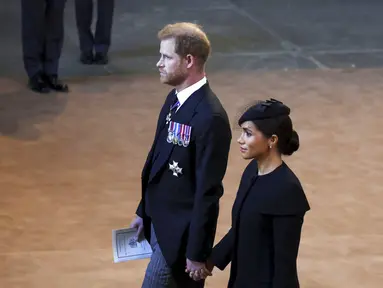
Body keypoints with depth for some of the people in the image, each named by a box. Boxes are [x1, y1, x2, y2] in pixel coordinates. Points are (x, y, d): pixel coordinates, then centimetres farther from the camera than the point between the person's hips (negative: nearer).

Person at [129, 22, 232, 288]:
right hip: (161, 221, 9)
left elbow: (208, 191, -22)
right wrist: (144, 212, 19)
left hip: (182, 232, -9)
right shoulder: (175, 99, 5)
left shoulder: (210, 117, -24)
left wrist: (197, 252, -19)